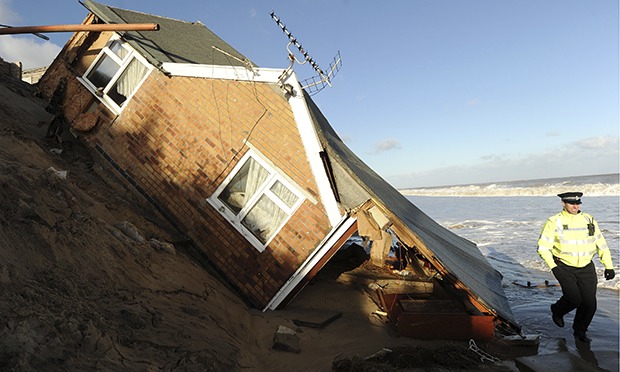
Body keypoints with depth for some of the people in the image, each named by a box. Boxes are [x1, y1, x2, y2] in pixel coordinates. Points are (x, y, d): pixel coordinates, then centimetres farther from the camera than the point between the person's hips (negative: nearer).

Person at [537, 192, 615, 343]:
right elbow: (543, 247, -7)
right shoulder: (555, 222, -7)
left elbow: (601, 244, 13)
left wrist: (609, 266, 7)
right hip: (564, 268, -4)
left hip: (586, 268, 4)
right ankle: (557, 311, 20)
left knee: (589, 303, 0)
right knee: (574, 299, -15)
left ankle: (580, 331, 25)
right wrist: (553, 267, -15)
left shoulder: (589, 220, 6)